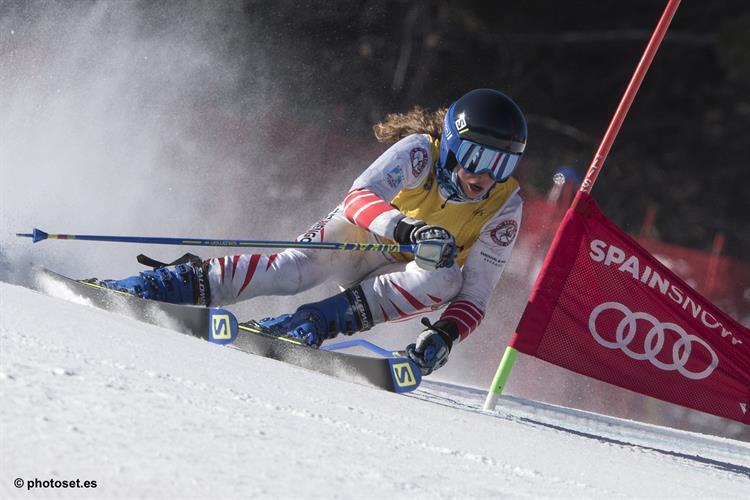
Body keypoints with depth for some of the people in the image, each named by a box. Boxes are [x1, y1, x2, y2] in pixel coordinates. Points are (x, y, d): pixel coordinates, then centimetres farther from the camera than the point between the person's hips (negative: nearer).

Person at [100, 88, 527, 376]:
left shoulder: (504, 208, -17)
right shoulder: (420, 152, -22)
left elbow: (475, 296, -18)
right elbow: (358, 197, -37)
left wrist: (445, 335, -39)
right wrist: (408, 229, -56)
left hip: (398, 276, 2)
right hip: (357, 234, -2)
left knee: (443, 281, -32)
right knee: (294, 267, -33)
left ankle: (305, 326, -34)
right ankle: (177, 284, -29)